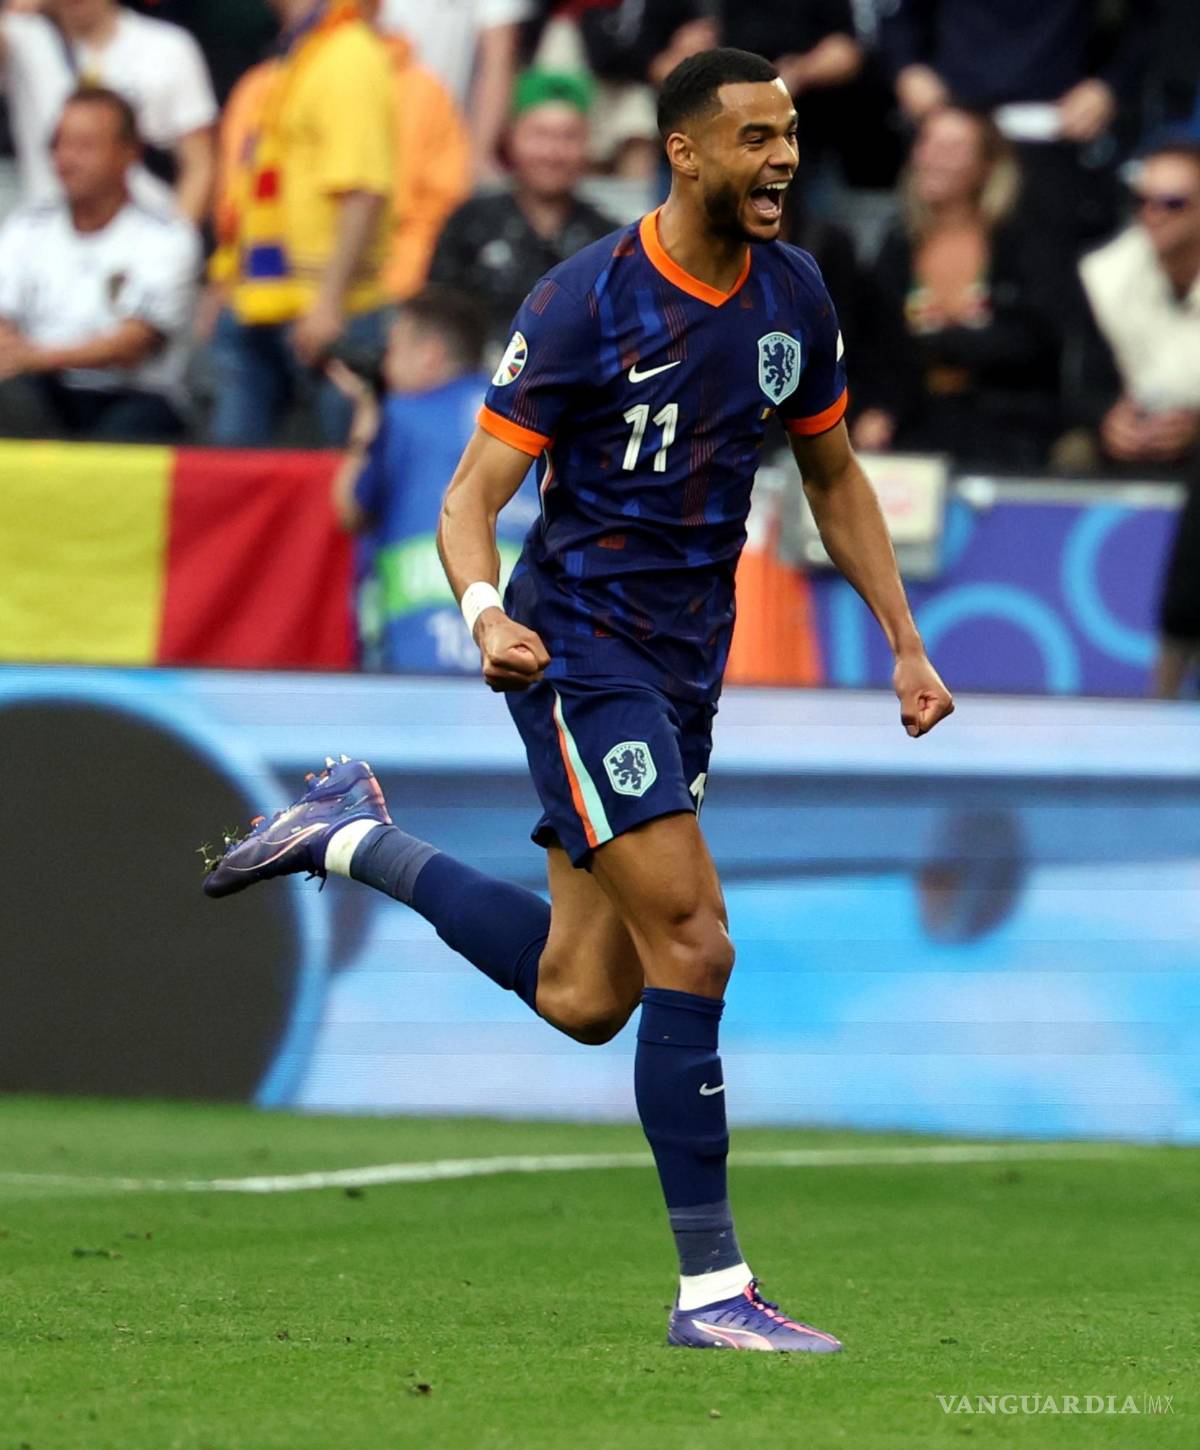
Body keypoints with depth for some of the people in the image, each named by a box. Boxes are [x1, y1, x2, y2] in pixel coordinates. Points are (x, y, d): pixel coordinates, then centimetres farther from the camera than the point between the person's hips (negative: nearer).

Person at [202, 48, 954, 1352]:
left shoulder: (792, 295, 4)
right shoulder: (585, 303, -16)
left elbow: (834, 477, 18)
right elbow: (473, 495, -15)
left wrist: (903, 644, 12)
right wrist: (486, 614, -34)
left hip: (685, 661, 7)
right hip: (578, 647, -7)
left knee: (582, 1000, 10)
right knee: (692, 942, -16)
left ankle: (352, 838, 30)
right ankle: (711, 1289, -9)